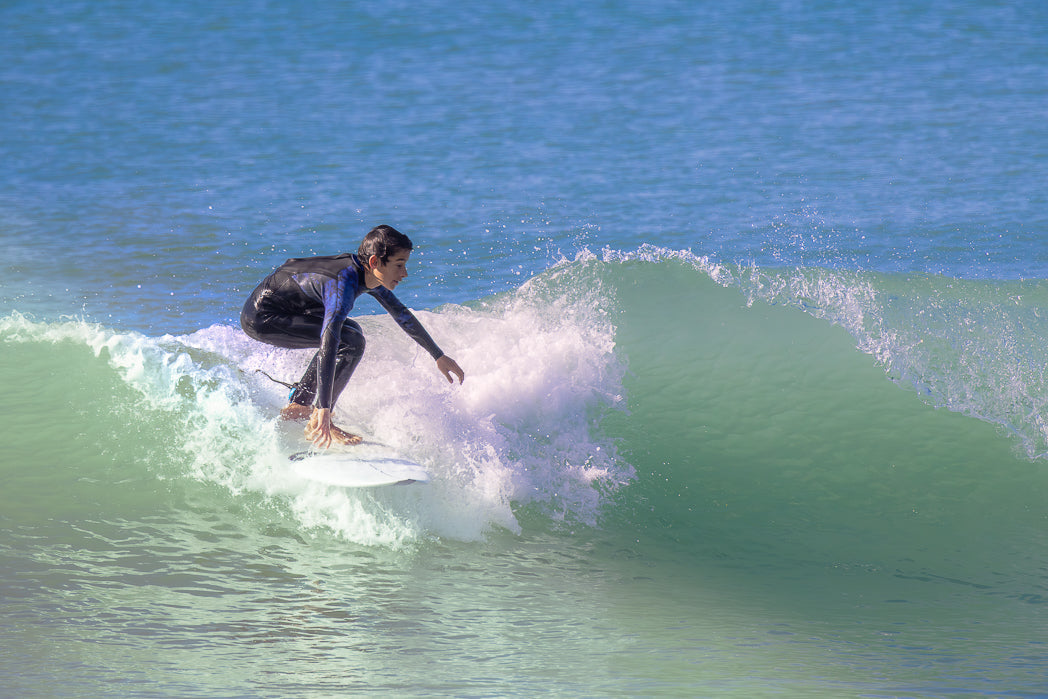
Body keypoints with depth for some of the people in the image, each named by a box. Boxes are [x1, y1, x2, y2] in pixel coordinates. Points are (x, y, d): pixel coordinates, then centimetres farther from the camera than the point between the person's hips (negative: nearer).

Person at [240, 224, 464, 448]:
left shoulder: (366, 272, -1)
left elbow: (401, 314, 15)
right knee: (350, 342, -19)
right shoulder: (343, 285, -29)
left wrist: (439, 356, 21)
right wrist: (324, 410, -45)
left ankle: (296, 406, 19)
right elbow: (328, 346, -38)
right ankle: (317, 425, -11)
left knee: (349, 332, 21)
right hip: (262, 318, -10)